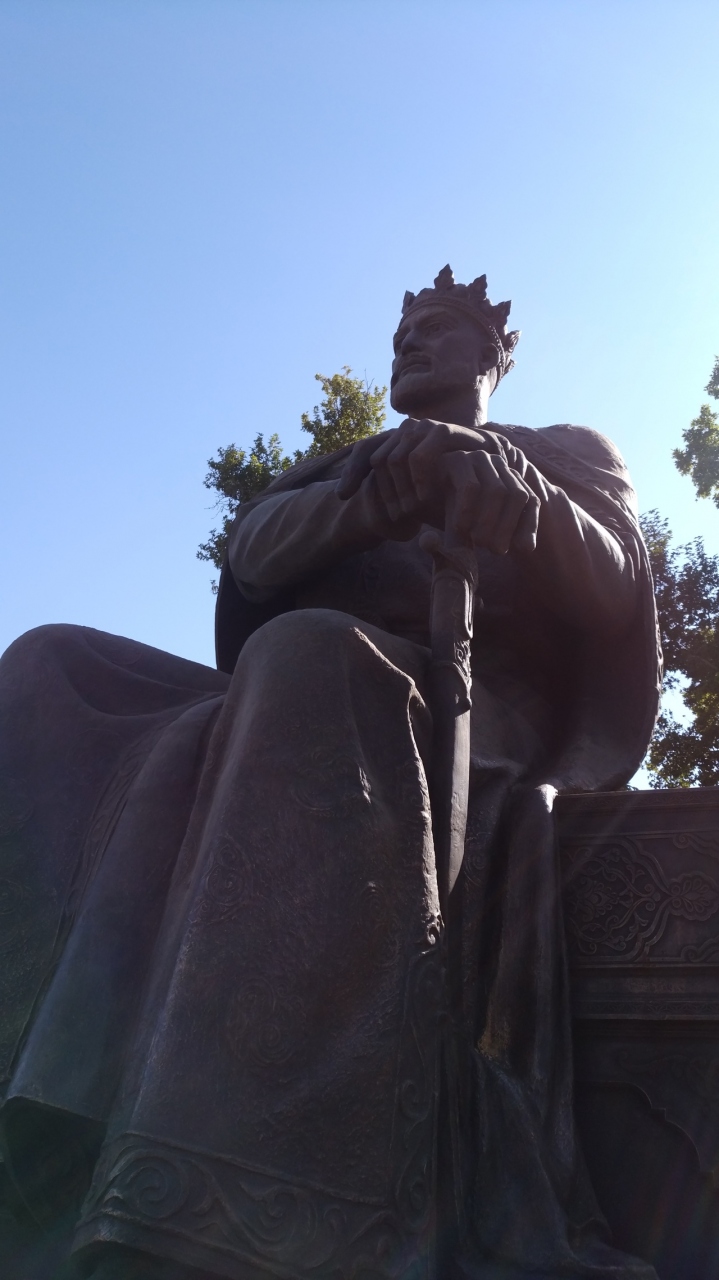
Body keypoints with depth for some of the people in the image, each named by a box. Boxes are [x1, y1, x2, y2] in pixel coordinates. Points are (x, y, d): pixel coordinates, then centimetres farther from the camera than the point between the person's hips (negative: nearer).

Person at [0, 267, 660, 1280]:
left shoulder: (568, 454, 22)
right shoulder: (336, 468, 31)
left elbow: (612, 589, 1)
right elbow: (255, 551, 8)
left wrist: (524, 500, -23)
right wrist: (370, 497, -16)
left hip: (467, 726, -4)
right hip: (300, 702, 5)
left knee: (306, 657, -37)